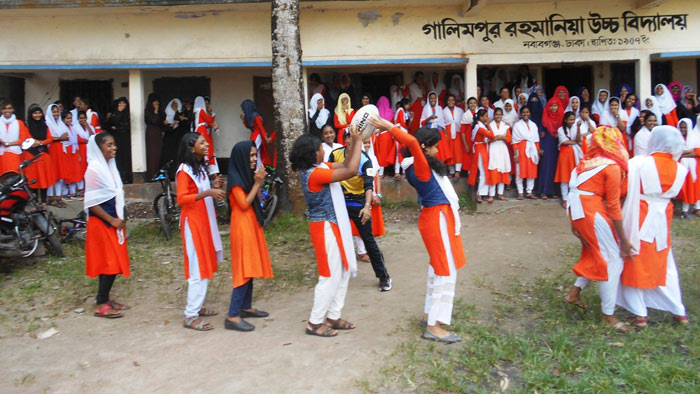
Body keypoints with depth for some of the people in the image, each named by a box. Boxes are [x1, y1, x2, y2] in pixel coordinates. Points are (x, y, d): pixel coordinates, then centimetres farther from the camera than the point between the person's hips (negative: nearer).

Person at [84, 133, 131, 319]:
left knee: (111, 263, 12)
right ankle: (100, 304, 5)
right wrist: (112, 220, -17)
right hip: (102, 222, -8)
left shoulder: (110, 165, 10)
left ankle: (105, 299, 22)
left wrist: (120, 218, 11)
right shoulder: (94, 170, -16)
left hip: (114, 220, 8)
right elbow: (91, 202, -18)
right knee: (111, 263, -5)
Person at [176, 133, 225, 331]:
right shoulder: (184, 170, -13)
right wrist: (207, 193, -30)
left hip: (205, 221, 9)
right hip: (193, 223, -9)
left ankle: (197, 306, 24)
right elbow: (181, 199, -22)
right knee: (198, 268, -8)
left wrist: (213, 187, 2)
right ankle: (190, 316, -2)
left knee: (205, 266, 13)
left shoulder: (201, 168, 14)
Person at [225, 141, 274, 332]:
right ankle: (233, 316, -9)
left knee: (250, 267, 13)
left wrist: (259, 182, -1)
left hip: (252, 224, 9)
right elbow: (244, 204, -20)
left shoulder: (246, 174, 12)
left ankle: (246, 307, 22)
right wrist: (257, 183, -16)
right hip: (242, 225, -9)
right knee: (245, 269, -11)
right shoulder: (235, 178, -15)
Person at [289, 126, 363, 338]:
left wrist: (356, 142, 2)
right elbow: (350, 171, -26)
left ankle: (333, 316, 25)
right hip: (326, 228, -10)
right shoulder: (314, 174, -22)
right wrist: (358, 142, -17)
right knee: (330, 276, -2)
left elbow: (345, 164, 15)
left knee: (343, 271, 15)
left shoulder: (321, 168, 7)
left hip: (335, 226, 10)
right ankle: (315, 322, 10)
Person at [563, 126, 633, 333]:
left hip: (576, 210, 8)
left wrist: (574, 223, 17)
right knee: (612, 259, 1)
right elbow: (613, 206, -9)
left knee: (596, 253, 23)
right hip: (592, 211, -8)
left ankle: (574, 292, 25)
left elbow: (576, 190, 13)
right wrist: (623, 239, -4)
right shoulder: (612, 166, -7)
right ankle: (608, 316, 6)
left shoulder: (588, 161, 15)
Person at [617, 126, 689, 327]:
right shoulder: (679, 169, -3)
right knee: (665, 266, 19)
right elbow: (673, 193, 10)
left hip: (639, 220, -4)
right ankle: (679, 311, 26)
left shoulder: (639, 163, -17)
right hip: (662, 220, 4)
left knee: (635, 264, 8)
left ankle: (640, 314, 10)